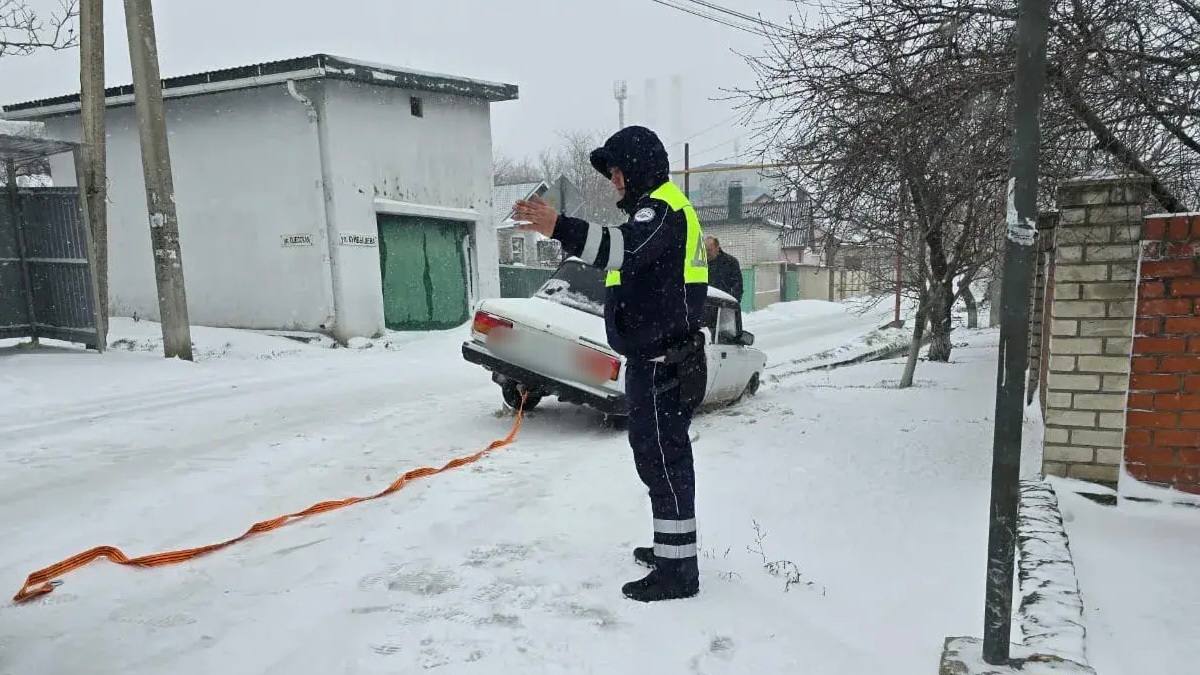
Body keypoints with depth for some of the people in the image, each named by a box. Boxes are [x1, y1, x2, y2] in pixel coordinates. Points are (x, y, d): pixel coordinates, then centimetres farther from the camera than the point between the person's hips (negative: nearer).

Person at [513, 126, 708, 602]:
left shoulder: (663, 206, -15)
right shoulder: (656, 207, 21)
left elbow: (626, 248, -36)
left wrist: (560, 228, -48)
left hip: (662, 363, -11)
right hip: (658, 359, 11)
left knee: (663, 458, -6)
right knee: (660, 455, 18)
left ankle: (678, 570, 2)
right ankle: (671, 547, 32)